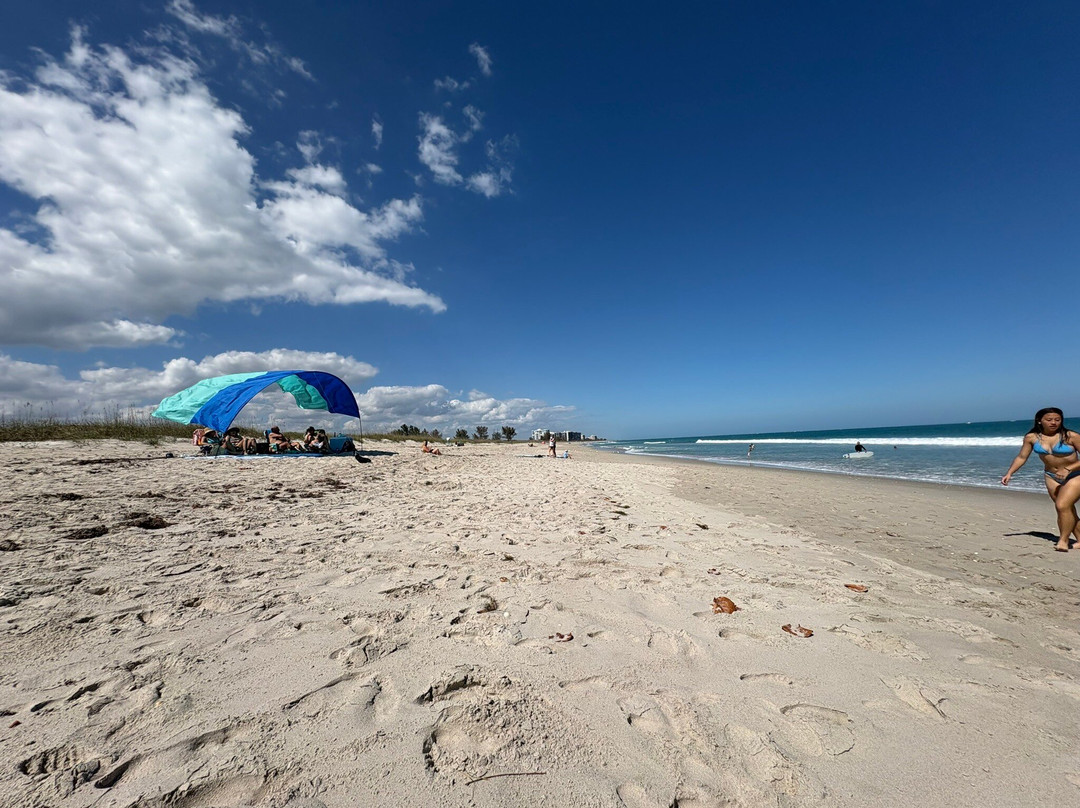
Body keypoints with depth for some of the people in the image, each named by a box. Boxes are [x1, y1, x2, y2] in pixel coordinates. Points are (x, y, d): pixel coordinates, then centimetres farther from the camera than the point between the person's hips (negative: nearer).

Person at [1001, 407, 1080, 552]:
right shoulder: (1032, 438, -5)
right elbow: (1021, 457, 3)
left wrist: (1068, 469, -23)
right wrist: (1009, 473, -4)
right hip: (1051, 476, 4)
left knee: (1062, 506, -17)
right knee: (1068, 511, 10)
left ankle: (1063, 540, -5)